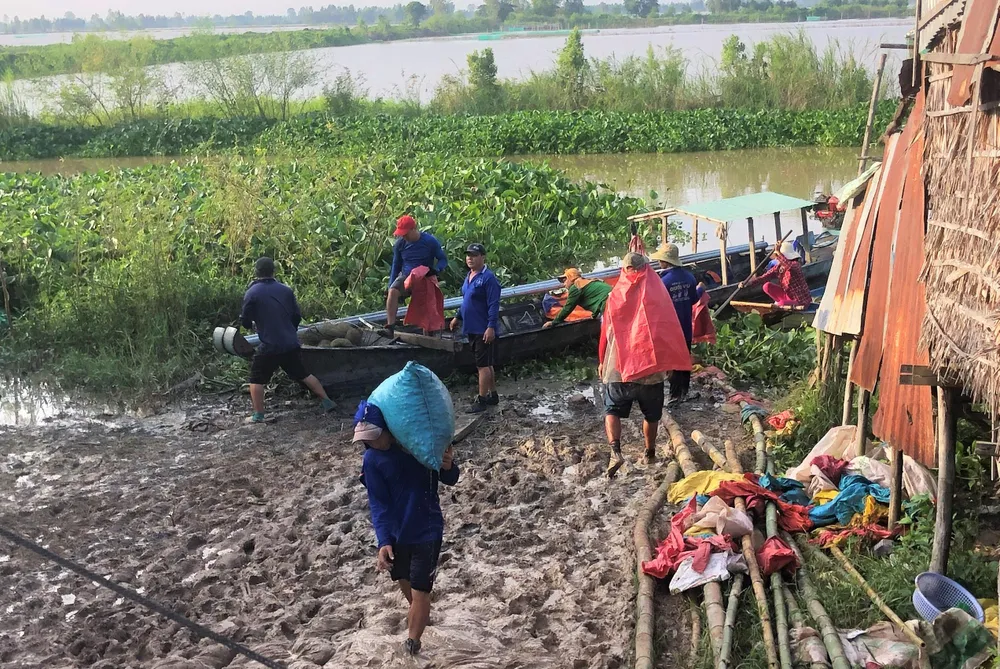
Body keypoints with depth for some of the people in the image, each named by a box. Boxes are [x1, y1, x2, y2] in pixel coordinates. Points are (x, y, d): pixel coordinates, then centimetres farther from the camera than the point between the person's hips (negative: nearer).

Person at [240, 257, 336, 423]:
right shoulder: (285, 290, 4)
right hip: (291, 344, 4)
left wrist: (254, 324, 19)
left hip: (269, 347, -4)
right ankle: (327, 401, 22)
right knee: (303, 374, 19)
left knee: (256, 379, 10)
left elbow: (245, 322, -4)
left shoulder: (252, 293, -8)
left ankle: (258, 415, 8)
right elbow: (297, 316, 10)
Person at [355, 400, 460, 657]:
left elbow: (449, 480, -4)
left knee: (421, 591, -5)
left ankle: (412, 647, 6)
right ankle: (418, 613, 54)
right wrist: (383, 541, -25)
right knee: (404, 580, 24)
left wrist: (449, 466, -27)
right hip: (396, 533, 3)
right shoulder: (372, 460, -11)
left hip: (427, 531, -3)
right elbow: (378, 504, -13)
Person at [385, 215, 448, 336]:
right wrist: (390, 285, 7)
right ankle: (390, 327, -34)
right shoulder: (400, 244, -1)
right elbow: (396, 266, 11)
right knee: (393, 292, -28)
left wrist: (436, 269, -23)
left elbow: (443, 259, 0)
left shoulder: (430, 241, -10)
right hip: (406, 276, 1)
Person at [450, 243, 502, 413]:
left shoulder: (488, 277, -16)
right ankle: (493, 395, 27)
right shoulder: (469, 276, 12)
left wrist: (491, 327, -25)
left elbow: (493, 305, -20)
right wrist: (458, 318, 26)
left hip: (484, 330, -9)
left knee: (483, 365, -4)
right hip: (472, 329, 9)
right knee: (486, 364, 17)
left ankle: (481, 400, 1)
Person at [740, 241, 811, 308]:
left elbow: (789, 266, -50)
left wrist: (778, 252, -53)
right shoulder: (778, 267, -2)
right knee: (767, 286, -7)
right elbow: (763, 278, -7)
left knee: (781, 304, -33)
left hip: (801, 301, -7)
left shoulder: (795, 265, -23)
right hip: (788, 295, 7)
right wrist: (746, 283, -19)